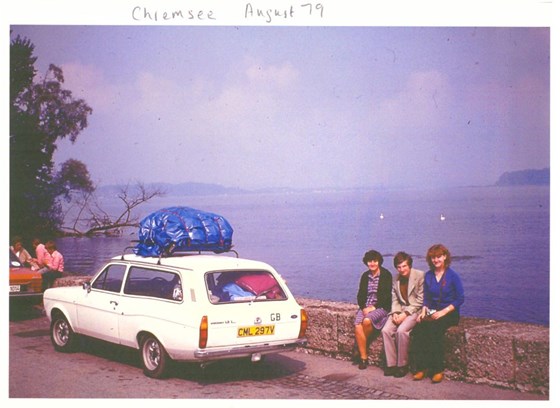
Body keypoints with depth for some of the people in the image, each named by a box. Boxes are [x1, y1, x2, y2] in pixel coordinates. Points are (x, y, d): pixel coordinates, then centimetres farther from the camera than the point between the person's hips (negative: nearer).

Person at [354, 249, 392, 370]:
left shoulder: (386, 275, -2)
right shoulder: (365, 276, 14)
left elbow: (386, 296, -8)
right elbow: (360, 295, 11)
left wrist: (374, 307, -16)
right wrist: (363, 308, -8)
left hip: (380, 307, -4)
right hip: (365, 307, 4)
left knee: (367, 321, -33)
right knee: (357, 326, -24)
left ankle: (359, 348, -6)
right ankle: (363, 358, -18)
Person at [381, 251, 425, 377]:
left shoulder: (420, 276, -7)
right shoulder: (396, 278, 11)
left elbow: (420, 300, -10)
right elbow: (395, 299, 13)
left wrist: (405, 314, -16)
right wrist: (395, 313, -7)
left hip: (415, 310, -6)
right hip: (400, 310, 6)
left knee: (401, 330, -30)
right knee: (386, 330, -19)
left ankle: (402, 365, -16)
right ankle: (391, 364, -11)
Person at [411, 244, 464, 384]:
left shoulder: (453, 276, -4)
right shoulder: (428, 275, 11)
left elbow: (460, 298, -7)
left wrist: (443, 312, -16)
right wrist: (424, 311, -4)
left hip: (450, 313, -4)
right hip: (432, 313, 4)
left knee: (434, 331, -33)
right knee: (418, 330, -26)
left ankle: (438, 370, -23)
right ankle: (422, 368, -22)